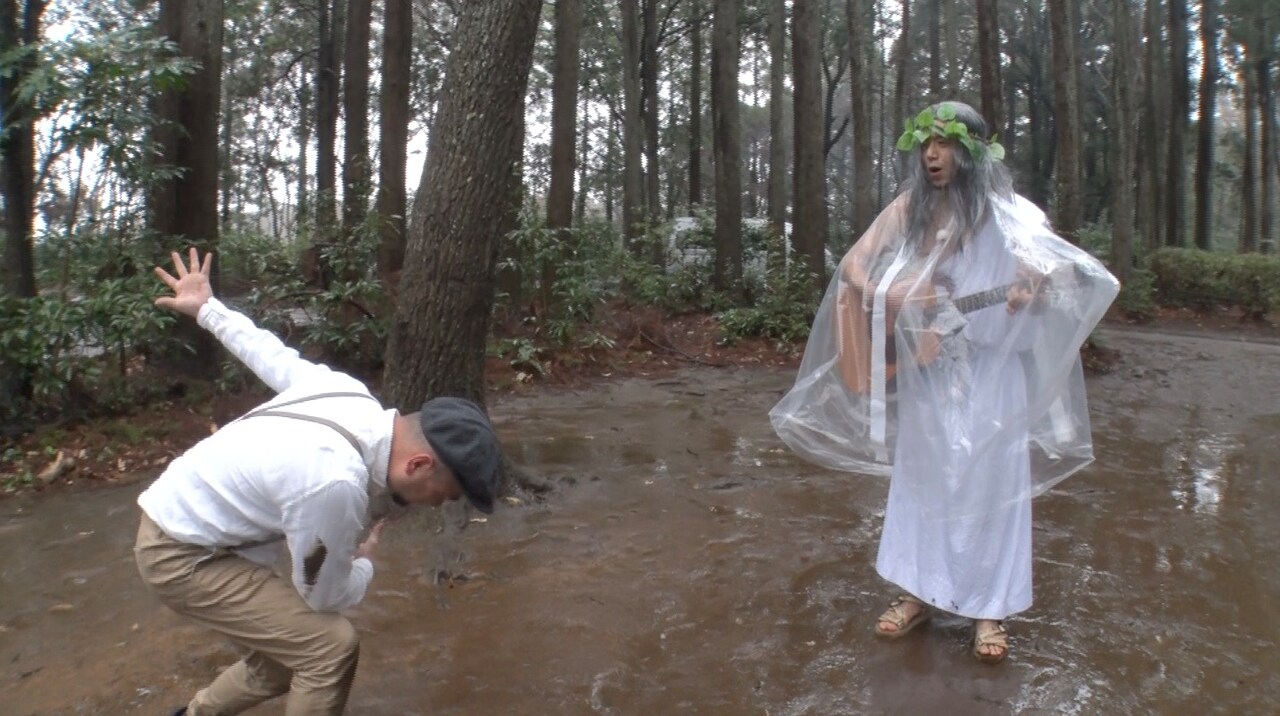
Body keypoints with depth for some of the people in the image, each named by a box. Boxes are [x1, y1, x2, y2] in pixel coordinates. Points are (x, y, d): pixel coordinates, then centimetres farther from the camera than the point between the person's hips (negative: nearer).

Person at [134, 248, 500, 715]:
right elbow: (324, 594, -19)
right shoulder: (335, 480, -35)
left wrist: (207, 309, 23)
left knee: (284, 662, 18)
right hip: (181, 554, -9)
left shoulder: (351, 396, -12)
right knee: (330, 648, -15)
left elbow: (270, 353, 7)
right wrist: (365, 562, 3)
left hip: (182, 523, 9)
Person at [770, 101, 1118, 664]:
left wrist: (1032, 286, -33)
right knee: (921, 476, 8)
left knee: (988, 481, -1)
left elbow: (1056, 266, -9)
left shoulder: (1005, 212, -4)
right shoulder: (909, 208, 5)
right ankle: (919, 592, 20)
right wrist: (882, 299, -14)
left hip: (991, 367, -3)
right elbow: (852, 264, 6)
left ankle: (989, 608, 11)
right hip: (924, 366, 3)